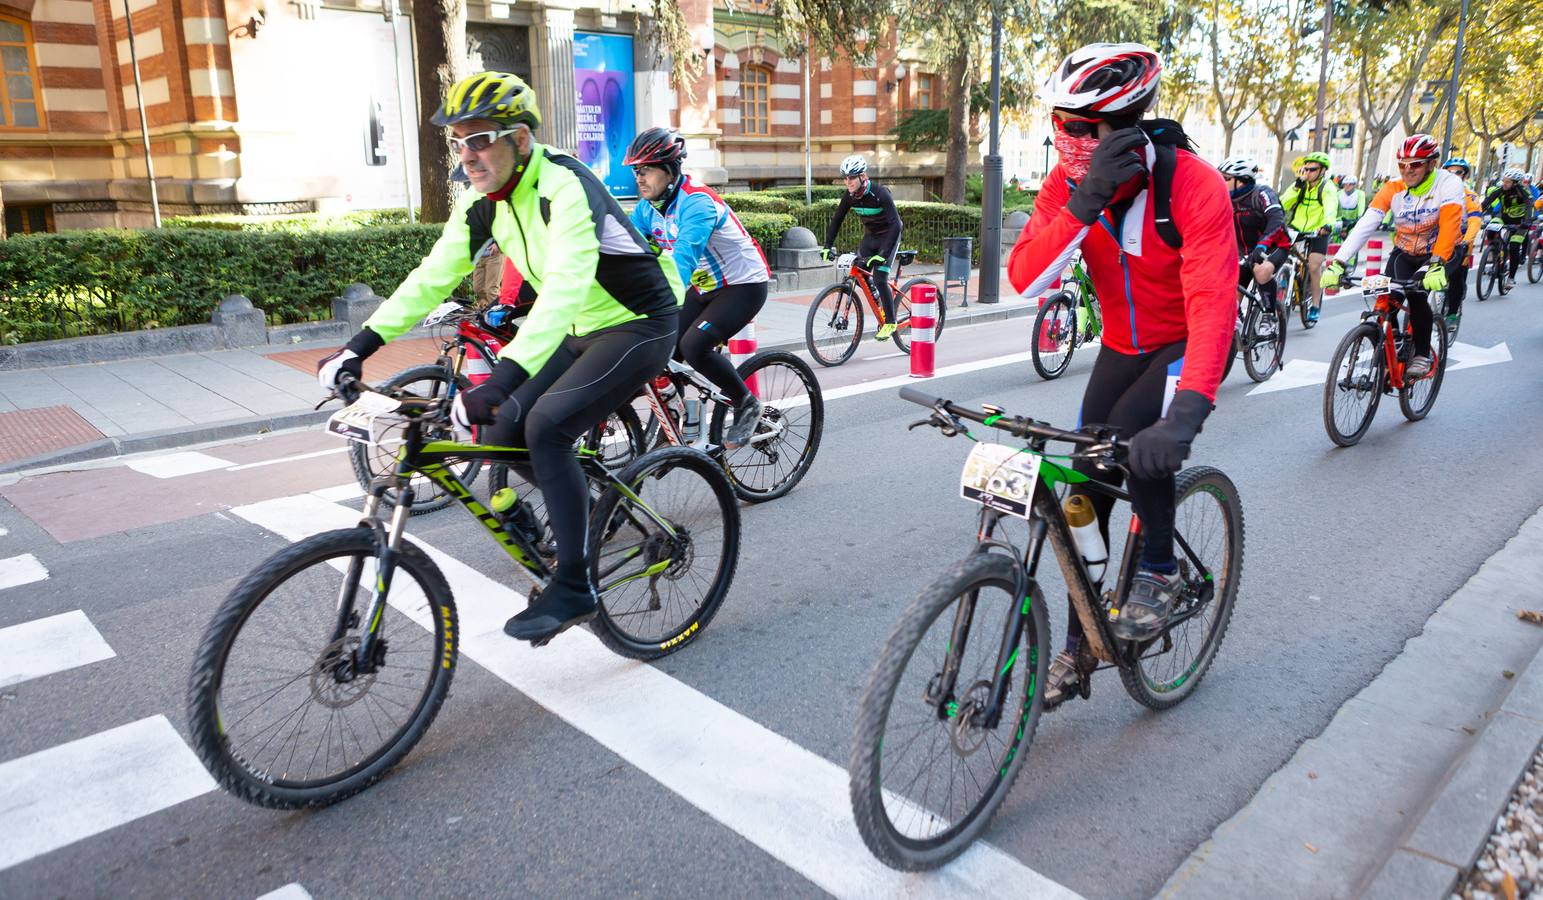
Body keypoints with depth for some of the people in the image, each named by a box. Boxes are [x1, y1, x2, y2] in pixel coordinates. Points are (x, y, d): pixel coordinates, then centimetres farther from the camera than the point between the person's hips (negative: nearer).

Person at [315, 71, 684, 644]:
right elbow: (434, 274, 2)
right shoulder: (483, 201, 0)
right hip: (582, 331, 8)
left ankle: (573, 587, -13)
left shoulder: (565, 186, -26)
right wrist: (358, 347, -6)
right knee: (503, 436, -1)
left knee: (545, 426, -24)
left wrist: (501, 380, -50)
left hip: (639, 326, -8)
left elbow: (564, 291, -39)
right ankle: (585, 507, 25)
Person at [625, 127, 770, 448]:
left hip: (743, 285, -8)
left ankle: (746, 404, -4)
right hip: (704, 287, 8)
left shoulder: (696, 202, -27)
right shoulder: (648, 206, -3)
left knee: (693, 346, -26)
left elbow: (683, 258, -40)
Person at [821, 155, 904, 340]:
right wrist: (828, 246, -12)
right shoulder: (849, 196, -12)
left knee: (879, 278, -17)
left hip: (888, 237, -6)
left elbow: (896, 224, -34)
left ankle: (890, 322, -5)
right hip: (870, 236, 6)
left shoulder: (880, 193, -29)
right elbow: (837, 219, -2)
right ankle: (878, 300, 24)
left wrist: (883, 254, -41)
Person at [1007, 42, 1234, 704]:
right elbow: (1024, 279, -27)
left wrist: (1186, 413, -51)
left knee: (1137, 429, -33)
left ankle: (1159, 573, -5)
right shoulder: (1068, 183, -15)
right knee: (1086, 492, 1)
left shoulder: (1193, 186, -28)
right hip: (1123, 345, 5)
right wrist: (1084, 204, -40)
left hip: (1191, 344, -4)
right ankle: (1078, 643, 18)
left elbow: (1213, 305, -38)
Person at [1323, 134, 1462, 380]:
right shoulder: (1393, 188, -12)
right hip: (1403, 253, 3)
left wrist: (1437, 265, -50)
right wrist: (1338, 263, -34)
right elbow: (1365, 224, -22)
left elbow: (1450, 225, -34)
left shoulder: (1448, 183, -20)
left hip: (1438, 255, -3)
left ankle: (1422, 355, -9)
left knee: (1417, 294, -27)